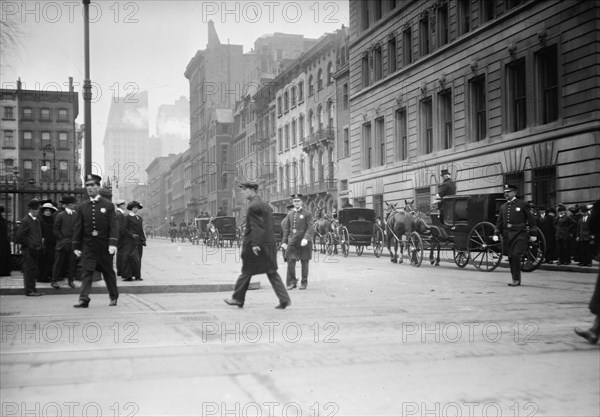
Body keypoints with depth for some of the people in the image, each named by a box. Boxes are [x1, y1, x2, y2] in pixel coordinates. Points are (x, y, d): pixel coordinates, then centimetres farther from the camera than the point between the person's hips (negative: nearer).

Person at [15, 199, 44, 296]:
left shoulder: (37, 219, 15)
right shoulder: (25, 221, -10)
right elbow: (19, 236, -13)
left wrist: (40, 242, 10)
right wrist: (28, 243, -12)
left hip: (36, 249, 8)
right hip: (29, 250, -8)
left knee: (34, 271, 10)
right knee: (29, 270, -4)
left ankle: (32, 290, 17)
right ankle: (29, 290, -1)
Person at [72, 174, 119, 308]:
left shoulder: (108, 205, -1)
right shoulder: (82, 207, 6)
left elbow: (114, 226, -8)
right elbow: (78, 228, 7)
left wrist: (113, 243, -19)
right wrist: (76, 246, 2)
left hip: (104, 246, -1)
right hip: (88, 245, 1)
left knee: (108, 271, 10)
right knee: (86, 271, -8)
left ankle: (114, 297, 25)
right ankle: (84, 299, -11)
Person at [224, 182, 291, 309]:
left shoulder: (253, 206, -13)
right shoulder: (265, 205, 15)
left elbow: (255, 227, -20)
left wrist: (254, 244, -22)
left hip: (255, 244, -8)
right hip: (269, 243, 8)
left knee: (247, 272, 6)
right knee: (272, 272, 6)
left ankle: (237, 299, 19)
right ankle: (284, 300, -2)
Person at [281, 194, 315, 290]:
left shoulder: (307, 214, -2)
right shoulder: (290, 214, 12)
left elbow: (310, 228, -11)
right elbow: (286, 229, 16)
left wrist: (306, 238, -25)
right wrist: (284, 242, 10)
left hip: (304, 242, -3)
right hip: (292, 242, 3)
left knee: (304, 262, 4)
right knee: (290, 261, -5)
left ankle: (304, 282, 14)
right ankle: (292, 282, 4)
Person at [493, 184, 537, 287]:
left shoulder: (522, 204, 1)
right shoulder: (503, 207, 15)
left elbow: (531, 220, 3)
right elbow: (499, 222, 16)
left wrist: (532, 234, 0)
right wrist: (496, 234, 2)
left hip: (520, 234, -5)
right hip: (507, 235, 5)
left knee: (516, 256, -15)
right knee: (510, 258, 5)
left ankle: (516, 279, -7)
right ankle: (515, 278, 16)